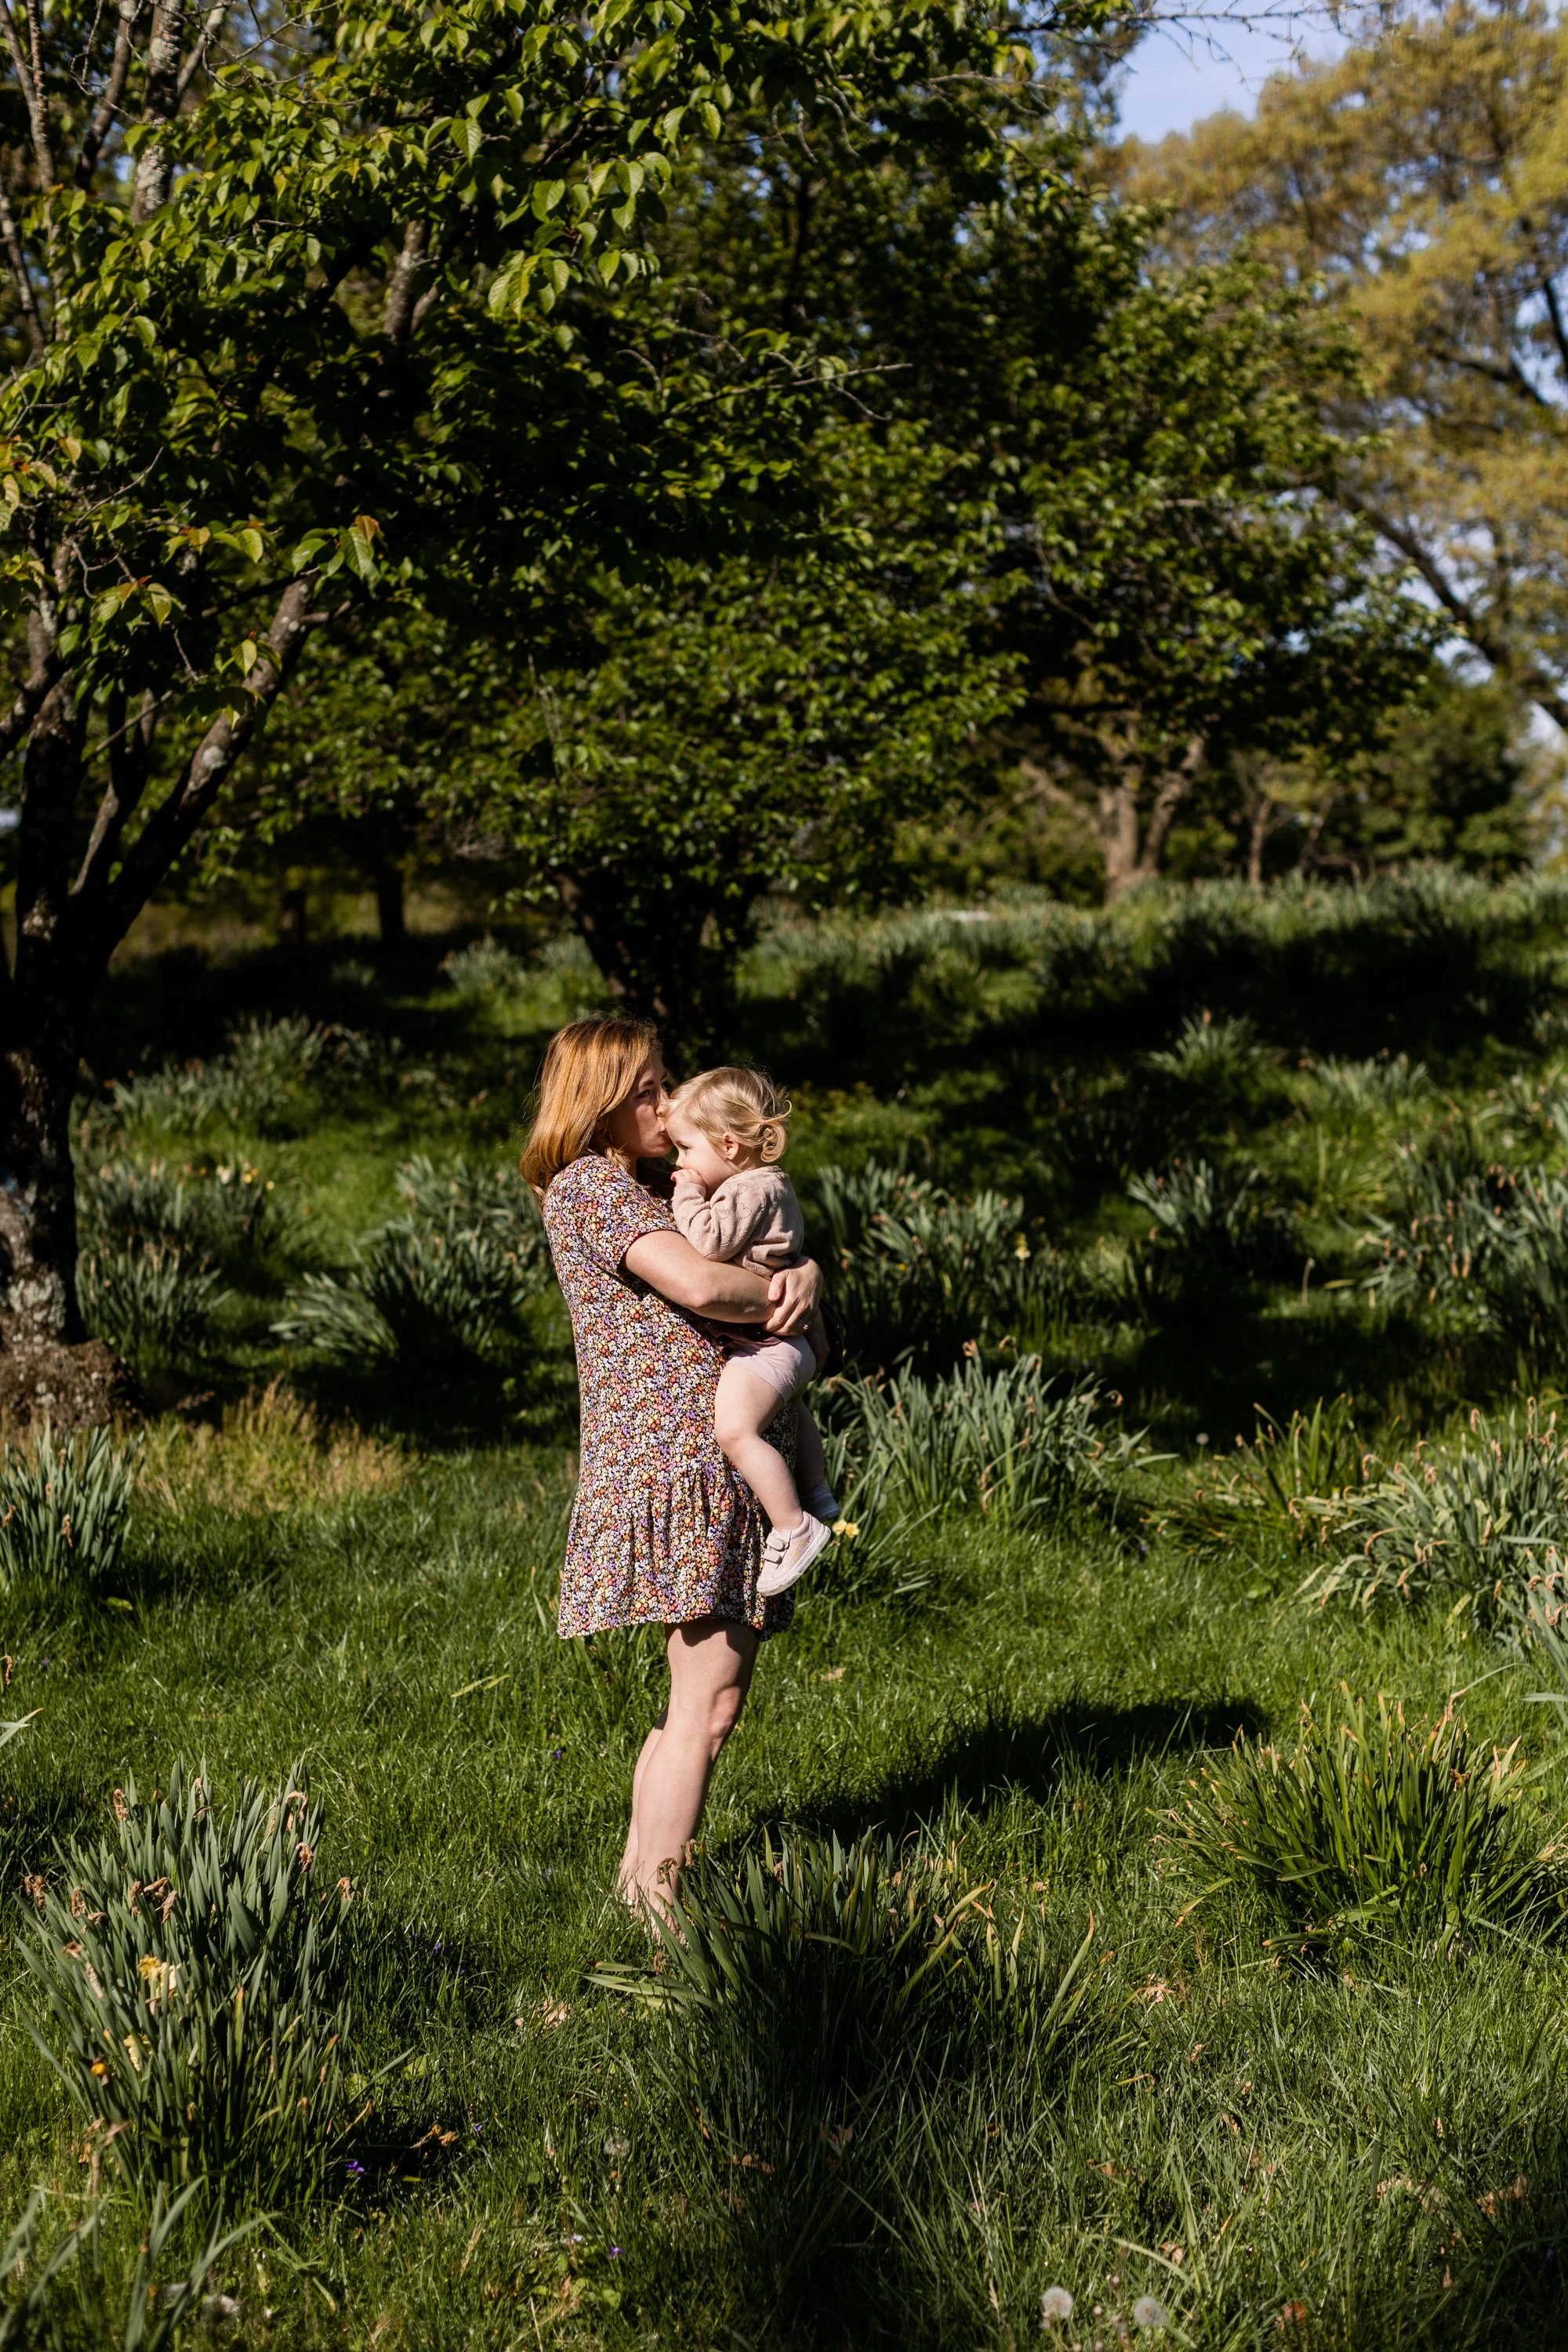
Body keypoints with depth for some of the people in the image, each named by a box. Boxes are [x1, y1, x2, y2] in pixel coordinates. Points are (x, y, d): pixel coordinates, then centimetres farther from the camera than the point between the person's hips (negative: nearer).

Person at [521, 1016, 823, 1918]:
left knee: (708, 1695, 12)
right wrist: (781, 1297, -3)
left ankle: (640, 1880, 19)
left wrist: (806, 1273, -1)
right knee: (709, 1700, -12)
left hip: (717, 1461, 10)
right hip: (675, 1450, -10)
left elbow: (778, 1254, 23)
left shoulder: (648, 1190, 24)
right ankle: (658, 1910, -9)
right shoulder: (592, 1182, -7)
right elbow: (699, 1284, -21)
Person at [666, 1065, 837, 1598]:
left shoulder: (750, 1190, -17)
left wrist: (687, 1196, -14)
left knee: (736, 1428, -26)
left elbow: (709, 1242, -28)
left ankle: (794, 1528, -25)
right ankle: (817, 1493, 53)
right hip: (780, 1344, 12)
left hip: (763, 1343, -12)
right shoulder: (767, 1184, 15)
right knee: (788, 1409, 37)